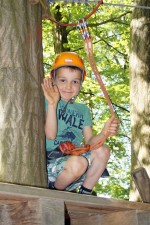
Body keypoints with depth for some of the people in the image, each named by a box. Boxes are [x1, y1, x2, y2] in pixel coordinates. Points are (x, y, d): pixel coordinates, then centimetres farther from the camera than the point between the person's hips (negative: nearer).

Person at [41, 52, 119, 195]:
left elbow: (89, 141, 7)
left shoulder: (83, 110, 17)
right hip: (50, 162, -6)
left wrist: (103, 133, -14)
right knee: (78, 162, -34)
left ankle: (85, 193, -4)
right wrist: (52, 104, -23)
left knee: (103, 151, -16)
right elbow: (50, 135, -15)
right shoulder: (48, 103, -1)